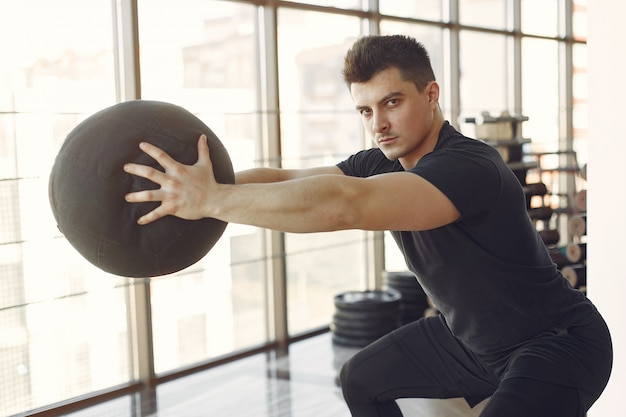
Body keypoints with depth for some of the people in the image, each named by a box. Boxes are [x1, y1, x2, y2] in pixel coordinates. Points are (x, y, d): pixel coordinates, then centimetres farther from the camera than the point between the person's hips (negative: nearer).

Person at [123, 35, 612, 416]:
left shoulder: (470, 168, -32)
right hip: (470, 335, 9)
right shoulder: (383, 164, -5)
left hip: (559, 340, -8)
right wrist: (198, 187, -28)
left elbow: (344, 205, -47)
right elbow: (287, 178, -13)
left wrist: (214, 199, -48)